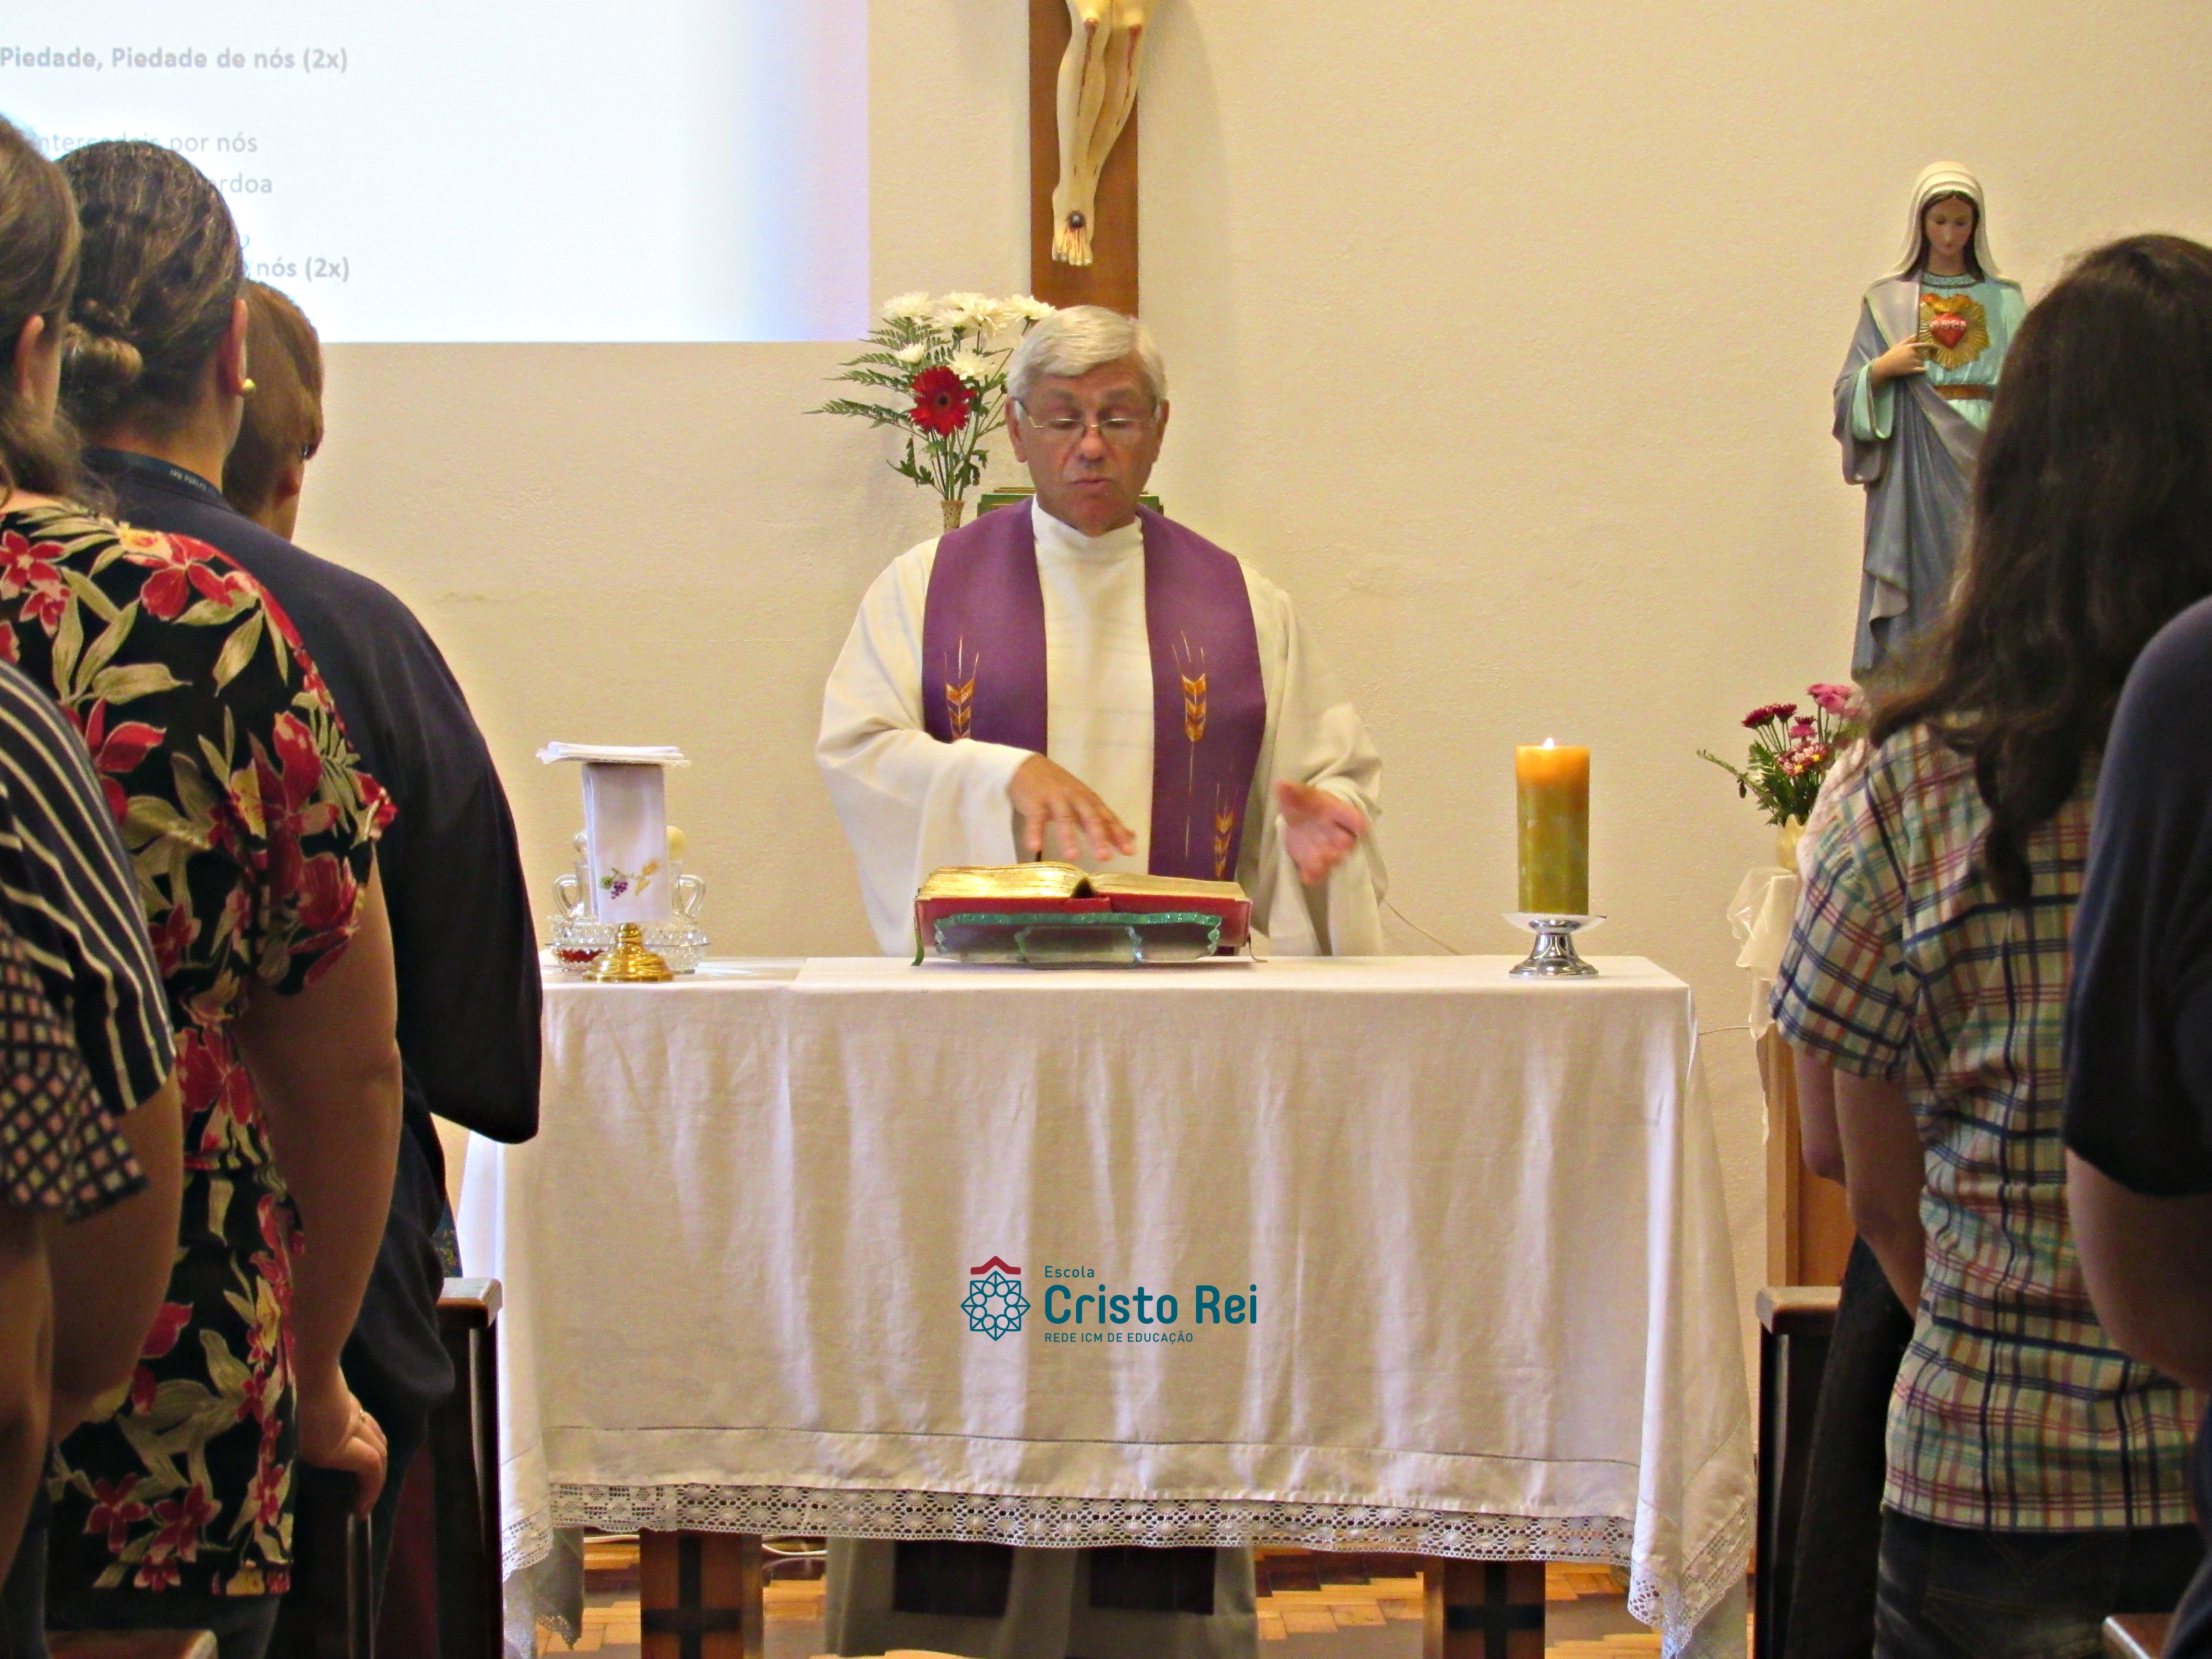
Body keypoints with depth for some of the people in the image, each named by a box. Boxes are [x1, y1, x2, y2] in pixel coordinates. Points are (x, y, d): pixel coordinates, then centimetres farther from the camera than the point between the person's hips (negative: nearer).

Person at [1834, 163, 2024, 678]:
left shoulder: (2005, 302, 12)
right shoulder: (1888, 302, 10)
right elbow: (1850, 394, 7)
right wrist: (1882, 370, -12)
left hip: (1985, 462, 1)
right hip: (1913, 472, -1)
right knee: (1917, 594, -6)